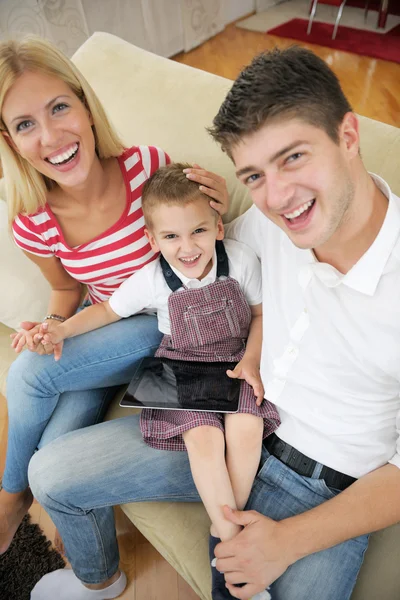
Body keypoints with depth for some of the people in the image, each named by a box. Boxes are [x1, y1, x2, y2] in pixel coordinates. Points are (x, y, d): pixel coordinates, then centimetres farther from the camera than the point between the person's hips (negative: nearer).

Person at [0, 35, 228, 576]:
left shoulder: (148, 165, -22)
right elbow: (67, 287, 8)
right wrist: (52, 324, -13)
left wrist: (219, 209, -26)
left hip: (168, 323, -3)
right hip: (103, 323, 3)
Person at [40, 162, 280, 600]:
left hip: (236, 360, 1)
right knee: (202, 436, -25)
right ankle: (232, 540, -8)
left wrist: (251, 360, -11)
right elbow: (109, 309, 3)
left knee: (246, 428, -25)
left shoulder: (241, 260, -11)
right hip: (183, 364, 0)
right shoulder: (151, 280, -12)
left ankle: (224, 530, -4)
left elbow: (261, 313, 1)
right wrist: (61, 330, -8)